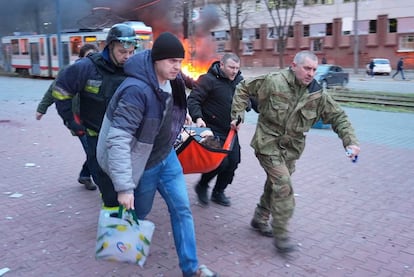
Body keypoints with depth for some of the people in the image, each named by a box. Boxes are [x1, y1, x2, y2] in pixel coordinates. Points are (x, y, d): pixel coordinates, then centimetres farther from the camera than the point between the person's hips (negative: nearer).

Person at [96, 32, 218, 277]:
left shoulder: (175, 81, -7)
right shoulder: (137, 90, -33)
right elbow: (118, 140, -36)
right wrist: (124, 187, -38)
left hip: (167, 157, 7)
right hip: (143, 163, -6)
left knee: (182, 209, 7)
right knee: (139, 212, 15)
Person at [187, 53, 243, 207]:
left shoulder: (239, 80, 7)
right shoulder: (209, 79, -14)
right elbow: (193, 99, -16)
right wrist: (198, 117, -30)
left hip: (230, 129, 8)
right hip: (213, 129, -7)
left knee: (233, 161, 7)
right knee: (220, 161, -14)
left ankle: (218, 192, 27)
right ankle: (202, 186, 14)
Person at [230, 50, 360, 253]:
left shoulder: (317, 94, -4)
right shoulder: (273, 82, -15)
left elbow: (338, 117, 1)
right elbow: (243, 89, -3)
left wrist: (350, 141, -12)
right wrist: (237, 115, -8)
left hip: (291, 148, 5)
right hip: (268, 144, -5)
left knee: (274, 184, 16)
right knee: (283, 186, -14)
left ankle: (260, 219, 38)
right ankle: (280, 235, -2)